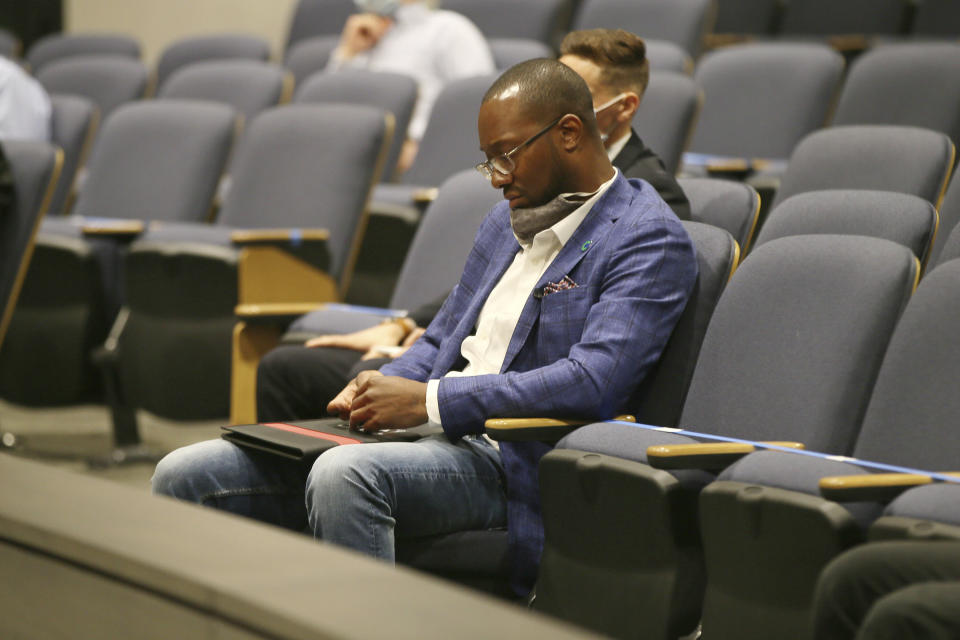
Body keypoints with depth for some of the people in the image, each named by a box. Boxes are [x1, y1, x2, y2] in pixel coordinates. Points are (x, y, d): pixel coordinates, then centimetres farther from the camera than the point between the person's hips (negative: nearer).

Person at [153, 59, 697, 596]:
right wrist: (379, 388, 3)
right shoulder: (508, 220, 21)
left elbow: (592, 381, -20)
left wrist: (428, 401, -20)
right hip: (432, 432, 8)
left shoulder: (651, 241, -6)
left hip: (508, 462, -8)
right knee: (184, 478, -6)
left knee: (344, 474, -39)